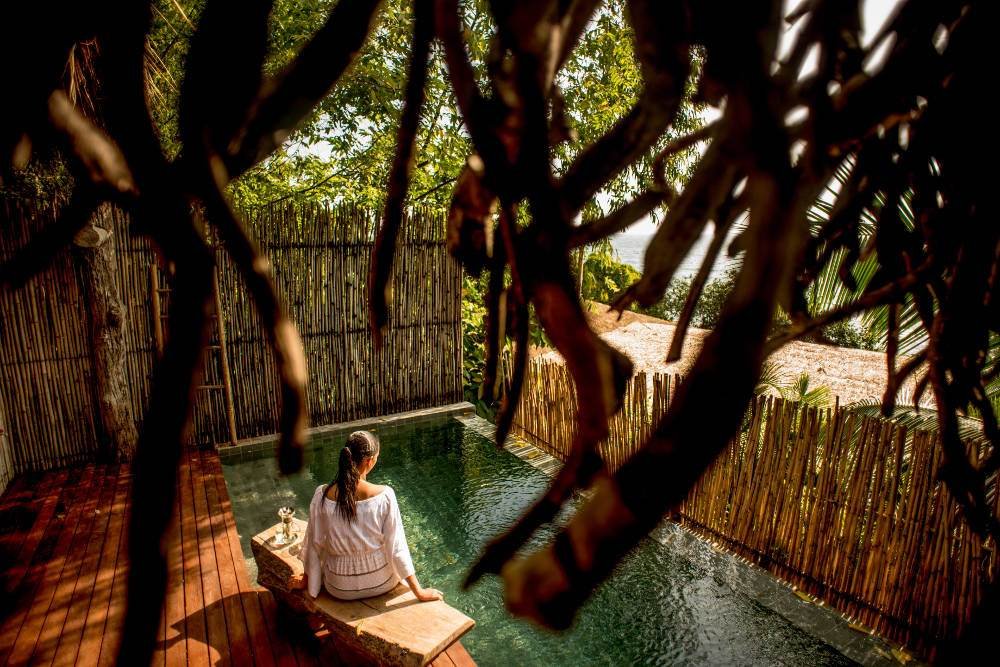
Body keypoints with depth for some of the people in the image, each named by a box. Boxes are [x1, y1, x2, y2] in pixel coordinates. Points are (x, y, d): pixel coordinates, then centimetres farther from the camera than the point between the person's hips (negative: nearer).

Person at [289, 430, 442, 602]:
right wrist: (419, 592, -6)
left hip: (339, 589, 2)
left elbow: (314, 544, -5)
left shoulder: (322, 495, -18)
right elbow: (396, 547, -18)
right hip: (380, 584, -1)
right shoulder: (384, 495, -23)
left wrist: (306, 579, 15)